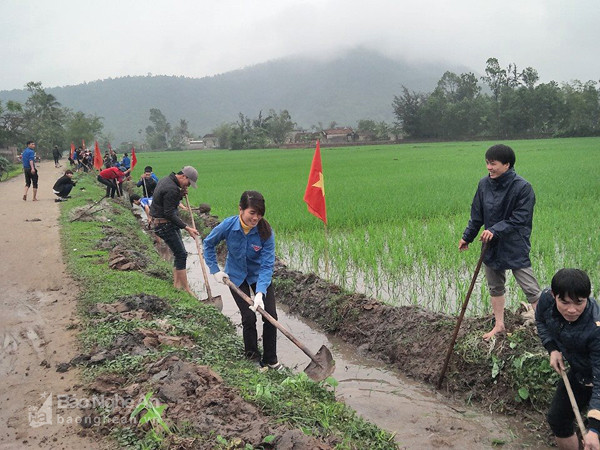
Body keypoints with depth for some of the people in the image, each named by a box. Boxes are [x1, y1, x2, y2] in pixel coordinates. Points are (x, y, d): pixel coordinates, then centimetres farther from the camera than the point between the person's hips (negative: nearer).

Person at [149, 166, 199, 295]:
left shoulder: (165, 180, 9)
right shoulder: (171, 189, -24)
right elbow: (169, 214, -24)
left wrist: (180, 195, 1)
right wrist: (187, 228, -23)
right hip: (165, 225, -11)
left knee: (180, 253, 15)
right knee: (181, 254, -7)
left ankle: (177, 283, 21)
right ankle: (186, 289, -3)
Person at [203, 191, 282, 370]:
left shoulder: (266, 232, -28)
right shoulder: (228, 226, -25)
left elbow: (267, 266, -28)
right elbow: (208, 244, -5)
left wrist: (260, 292, -39)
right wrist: (215, 270, -7)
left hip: (259, 276, 1)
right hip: (237, 277, 0)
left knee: (271, 316, -3)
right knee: (249, 318, -6)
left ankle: (270, 360, 16)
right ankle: (252, 356, 19)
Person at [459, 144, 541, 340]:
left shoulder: (523, 187, -17)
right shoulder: (484, 184, -2)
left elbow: (519, 219, -18)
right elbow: (477, 215, 9)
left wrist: (496, 230, -25)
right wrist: (467, 237, 14)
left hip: (516, 248, -6)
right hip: (491, 246, 6)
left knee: (532, 290, -4)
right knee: (495, 287, 18)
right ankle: (499, 325, 34)